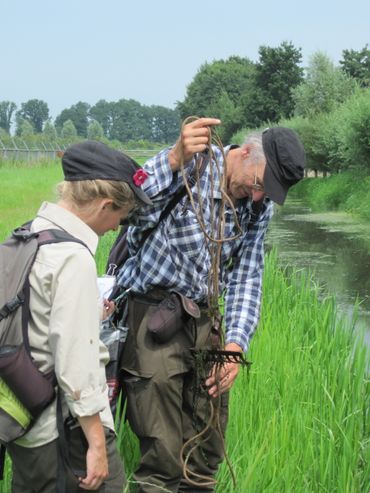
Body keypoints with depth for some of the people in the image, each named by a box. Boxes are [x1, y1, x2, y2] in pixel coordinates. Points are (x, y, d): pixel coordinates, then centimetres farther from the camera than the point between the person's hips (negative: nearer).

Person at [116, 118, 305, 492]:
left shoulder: (259, 207, 4)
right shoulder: (187, 166, -16)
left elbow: (245, 279, 4)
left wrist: (236, 343, -9)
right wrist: (175, 160, -46)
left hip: (201, 318, 6)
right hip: (150, 315, -6)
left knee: (206, 453, 12)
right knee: (163, 462, -6)